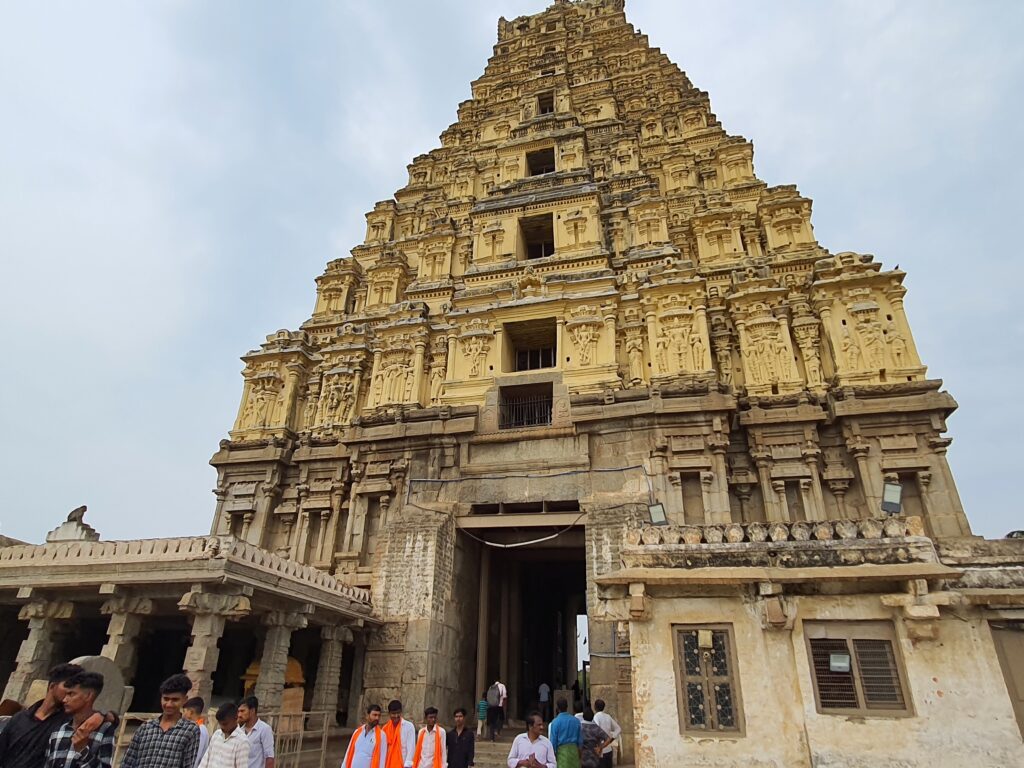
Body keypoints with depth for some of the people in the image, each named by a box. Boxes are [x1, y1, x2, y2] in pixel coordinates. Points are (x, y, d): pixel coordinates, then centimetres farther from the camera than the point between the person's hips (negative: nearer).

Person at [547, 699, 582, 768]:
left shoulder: (555, 722, -9)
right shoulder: (576, 720, 3)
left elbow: (553, 740, -6)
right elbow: (580, 738, 10)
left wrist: (553, 752, 3)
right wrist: (579, 749, 21)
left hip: (561, 749, -4)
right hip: (574, 749, 4)